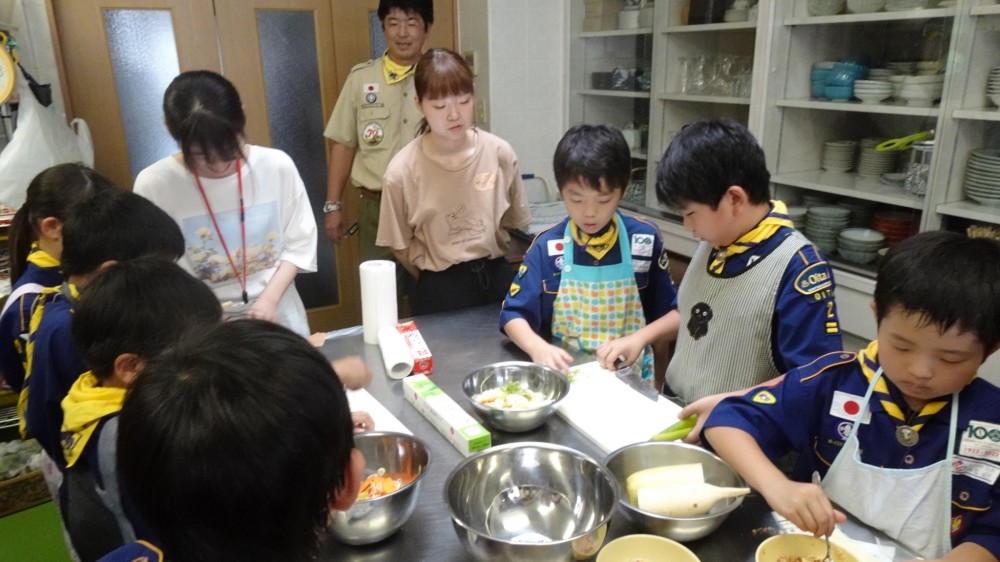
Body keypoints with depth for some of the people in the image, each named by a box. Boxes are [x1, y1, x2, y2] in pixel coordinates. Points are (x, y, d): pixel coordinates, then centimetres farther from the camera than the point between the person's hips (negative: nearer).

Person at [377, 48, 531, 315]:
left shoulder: (500, 153, -8)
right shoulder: (402, 170, -14)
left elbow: (514, 221, 6)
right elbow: (400, 245, -2)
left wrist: (489, 267, 6)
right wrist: (439, 278, 4)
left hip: (498, 278, 3)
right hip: (440, 290, -2)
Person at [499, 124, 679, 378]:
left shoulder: (645, 240, -4)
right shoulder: (547, 247, -5)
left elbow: (674, 312, 5)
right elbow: (514, 314, -3)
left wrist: (640, 338, -14)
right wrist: (538, 348, -22)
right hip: (566, 372, 0)